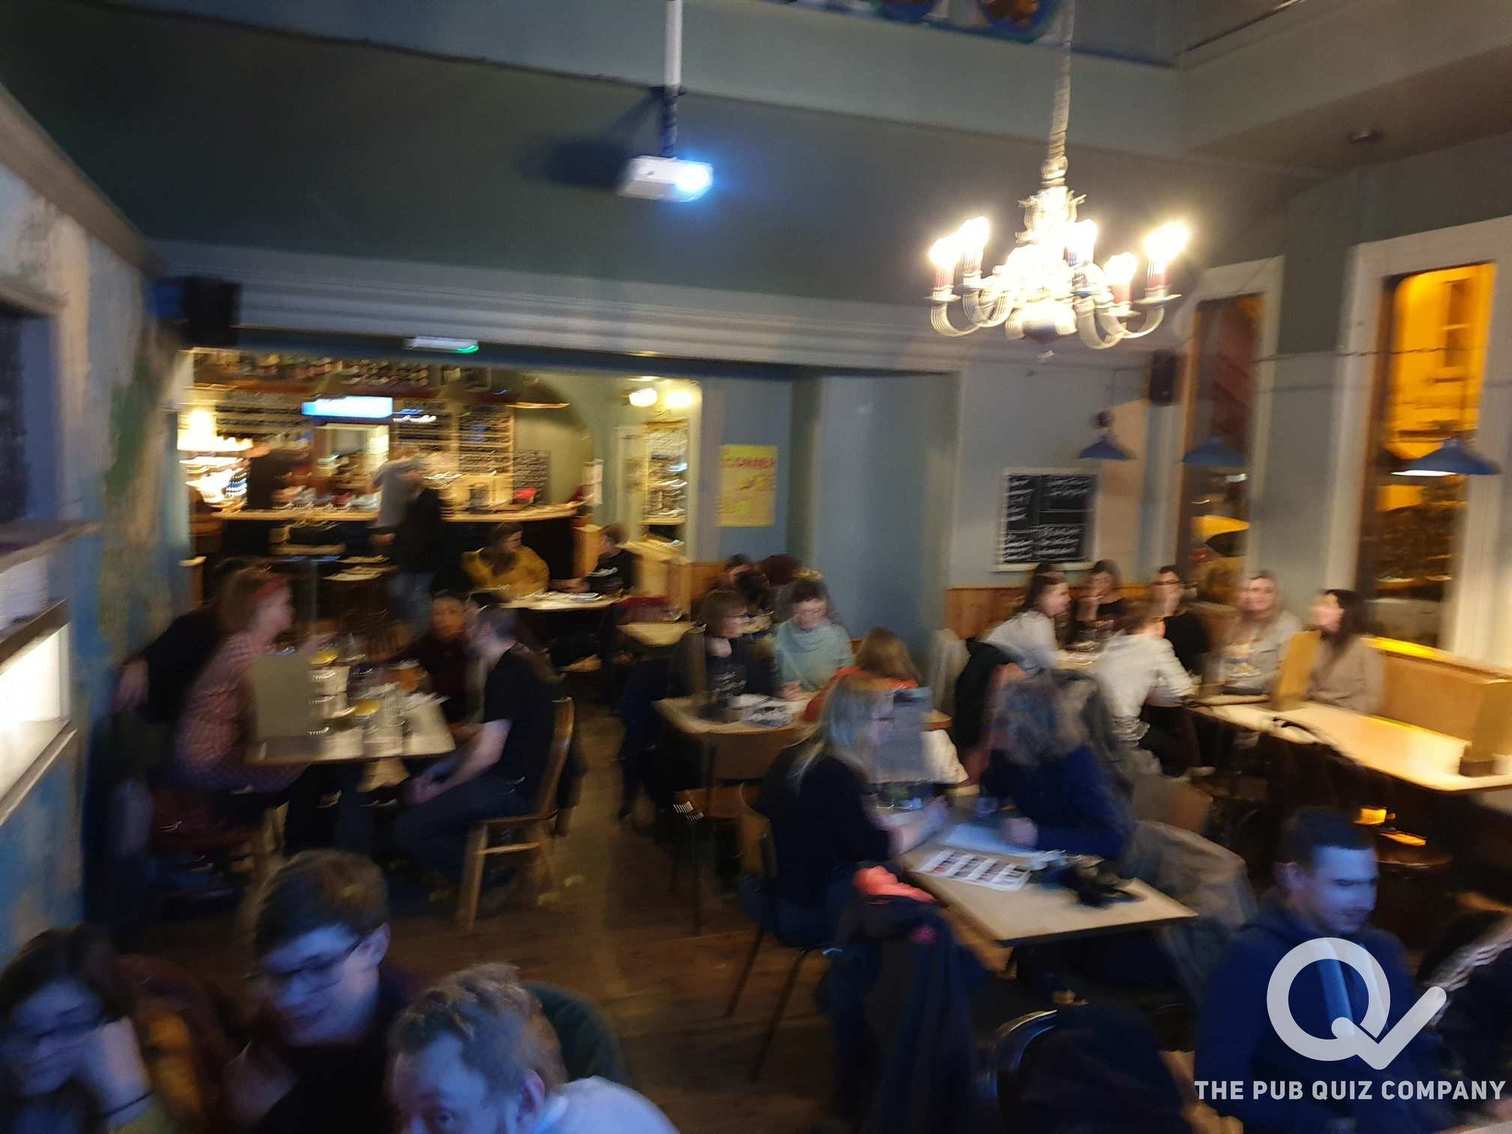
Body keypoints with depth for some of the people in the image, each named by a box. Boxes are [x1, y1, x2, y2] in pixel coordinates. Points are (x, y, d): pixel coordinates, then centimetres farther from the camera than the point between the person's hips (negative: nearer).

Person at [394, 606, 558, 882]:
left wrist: (440, 789, -8)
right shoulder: (522, 660, 11)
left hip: (512, 788, -10)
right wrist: (443, 767, 11)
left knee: (407, 830, -16)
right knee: (415, 783, 20)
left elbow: (487, 754, -23)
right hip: (518, 773, 10)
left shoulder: (506, 674, -21)